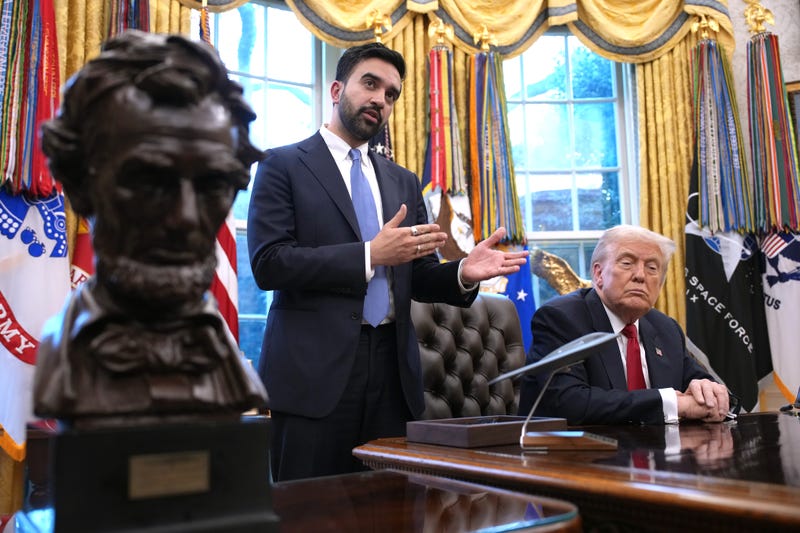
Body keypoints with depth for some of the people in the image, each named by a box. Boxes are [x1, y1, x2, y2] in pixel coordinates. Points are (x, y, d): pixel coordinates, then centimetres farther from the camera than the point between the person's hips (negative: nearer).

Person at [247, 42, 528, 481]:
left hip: (391, 371, 5)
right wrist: (370, 255, -16)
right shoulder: (284, 165, 2)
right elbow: (268, 264, -10)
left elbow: (419, 276, 15)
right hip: (315, 371, -4)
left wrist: (463, 273, -7)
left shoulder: (404, 182, 18)